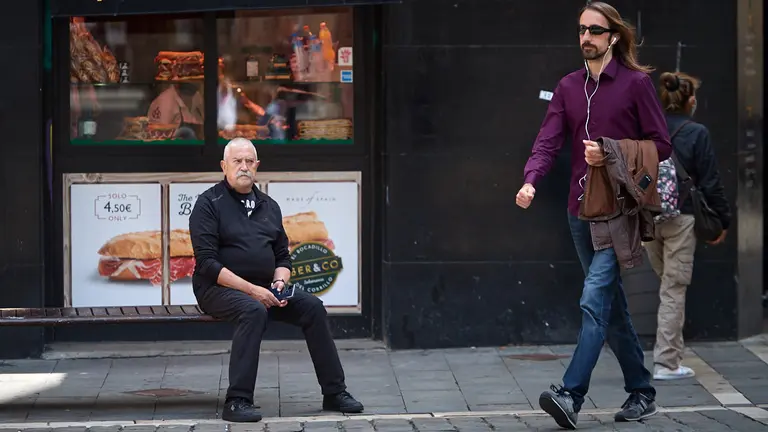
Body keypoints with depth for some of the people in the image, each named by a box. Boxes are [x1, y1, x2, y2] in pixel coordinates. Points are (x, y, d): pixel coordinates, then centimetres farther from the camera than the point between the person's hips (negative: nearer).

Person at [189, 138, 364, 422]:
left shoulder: (269, 206, 16)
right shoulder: (209, 204, -4)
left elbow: (282, 257, 19)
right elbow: (207, 262, -14)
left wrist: (279, 282, -5)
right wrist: (250, 289, -21)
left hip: (262, 288, 6)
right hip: (218, 289, -6)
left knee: (312, 306, -13)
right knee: (254, 311, -36)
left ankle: (334, 393, -6)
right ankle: (237, 401, -35)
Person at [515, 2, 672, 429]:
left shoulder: (636, 83, -3)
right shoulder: (568, 87, 11)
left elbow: (661, 145, -3)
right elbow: (549, 141, -1)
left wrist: (612, 155, -14)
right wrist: (531, 181, -19)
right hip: (582, 212, 6)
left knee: (595, 300, -16)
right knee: (613, 306, 12)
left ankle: (571, 395, -23)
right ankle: (642, 393, 22)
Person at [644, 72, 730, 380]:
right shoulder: (696, 133, -10)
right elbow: (710, 182, -7)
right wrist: (723, 219, 3)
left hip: (647, 218, 5)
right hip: (681, 218, -5)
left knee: (668, 282, 18)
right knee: (674, 290, 0)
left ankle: (667, 358, 19)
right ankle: (667, 363, 1)